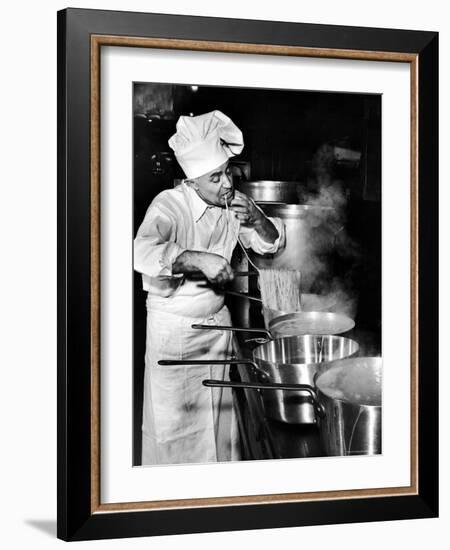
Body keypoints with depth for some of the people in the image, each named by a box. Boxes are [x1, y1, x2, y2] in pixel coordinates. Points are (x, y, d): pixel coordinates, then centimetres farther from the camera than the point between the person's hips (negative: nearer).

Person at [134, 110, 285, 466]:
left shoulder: (233, 203, -3)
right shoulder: (169, 204, -21)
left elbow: (270, 243, 5)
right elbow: (143, 253, -38)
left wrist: (257, 219, -15)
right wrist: (198, 259, -46)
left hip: (217, 320, 5)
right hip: (172, 326, -5)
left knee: (220, 415, 13)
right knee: (174, 420, 5)